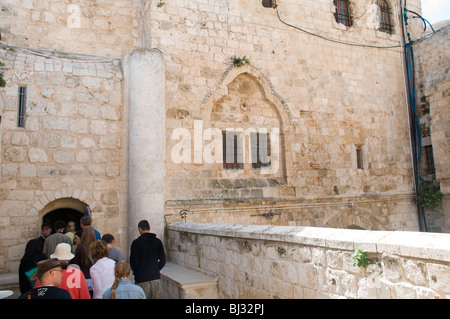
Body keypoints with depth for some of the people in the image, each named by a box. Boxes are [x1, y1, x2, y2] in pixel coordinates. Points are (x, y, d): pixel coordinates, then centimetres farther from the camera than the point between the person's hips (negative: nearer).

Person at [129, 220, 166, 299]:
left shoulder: (136, 243, -9)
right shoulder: (158, 241, 2)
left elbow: (133, 262, -7)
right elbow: (163, 261, 4)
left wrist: (136, 272, 10)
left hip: (142, 278, -3)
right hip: (155, 278, 3)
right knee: (155, 297, 12)